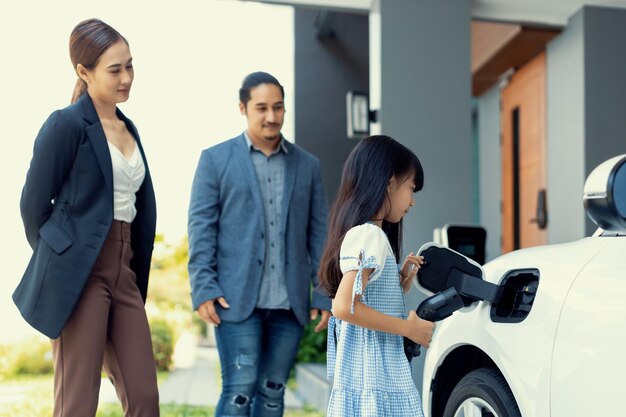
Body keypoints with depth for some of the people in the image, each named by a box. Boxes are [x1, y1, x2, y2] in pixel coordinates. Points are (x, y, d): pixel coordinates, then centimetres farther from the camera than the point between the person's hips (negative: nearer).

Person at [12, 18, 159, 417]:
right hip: (80, 274, -7)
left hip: (125, 273, 7)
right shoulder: (66, 124, -7)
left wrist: (135, 273, 16)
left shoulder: (129, 129, 15)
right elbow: (34, 203, -3)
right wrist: (58, 263, 8)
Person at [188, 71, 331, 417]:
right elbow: (201, 228, 0)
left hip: (289, 303, 3)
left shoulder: (307, 165, 12)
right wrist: (203, 289, -9)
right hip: (237, 298, -3)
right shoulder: (216, 159, 5)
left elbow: (319, 234, 11)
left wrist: (325, 294, 5)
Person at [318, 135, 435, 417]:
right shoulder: (370, 235, -14)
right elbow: (345, 306, -25)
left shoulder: (360, 233, 15)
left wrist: (401, 282, 8)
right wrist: (409, 328, -17)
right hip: (376, 383, -10)